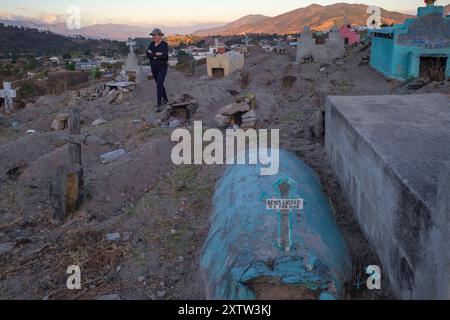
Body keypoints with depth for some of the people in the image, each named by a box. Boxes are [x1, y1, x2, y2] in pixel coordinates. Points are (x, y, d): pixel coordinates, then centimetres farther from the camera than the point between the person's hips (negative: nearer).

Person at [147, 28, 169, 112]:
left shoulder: (165, 44, -11)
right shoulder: (152, 44, 5)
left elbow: (164, 56, -24)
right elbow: (148, 54, -7)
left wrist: (153, 54, -16)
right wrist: (157, 54, -21)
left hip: (162, 67, -6)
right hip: (154, 67, 6)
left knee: (159, 85, -15)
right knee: (159, 84, 17)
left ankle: (159, 105, -14)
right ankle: (165, 99, 37)